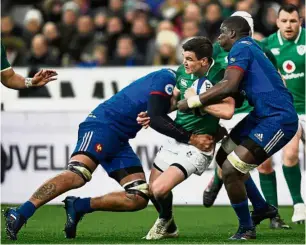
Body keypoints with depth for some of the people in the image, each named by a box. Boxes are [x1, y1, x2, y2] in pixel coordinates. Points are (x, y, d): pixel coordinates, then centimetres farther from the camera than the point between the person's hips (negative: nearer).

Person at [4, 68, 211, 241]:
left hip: (119, 140, 10)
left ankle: (78, 207, 4)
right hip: (103, 126, -10)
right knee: (78, 174, -32)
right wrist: (190, 138, -20)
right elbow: (156, 120, -18)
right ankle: (19, 214, -36)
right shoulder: (166, 78, -10)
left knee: (139, 198, -1)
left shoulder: (176, 82, 18)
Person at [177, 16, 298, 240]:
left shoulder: (241, 48, -10)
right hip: (264, 115, 10)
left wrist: (192, 102, -17)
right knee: (224, 157, 18)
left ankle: (247, 229, 4)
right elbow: (237, 94, 20)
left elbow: (229, 87, -24)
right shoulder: (251, 48, 19)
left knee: (231, 170, -12)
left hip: (278, 120, -10)